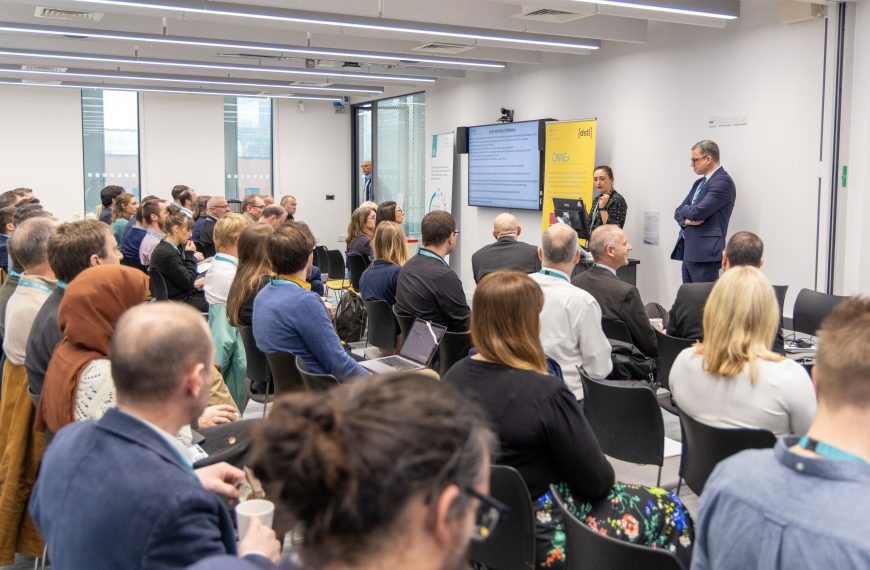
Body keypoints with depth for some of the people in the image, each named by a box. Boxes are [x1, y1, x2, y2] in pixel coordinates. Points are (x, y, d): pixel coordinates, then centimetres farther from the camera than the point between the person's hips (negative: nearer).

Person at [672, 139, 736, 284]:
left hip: (704, 254, -9)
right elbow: (678, 212, 18)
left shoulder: (723, 181, -11)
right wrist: (686, 220, -5)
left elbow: (698, 212, -20)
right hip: (687, 251, 9)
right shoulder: (699, 183, 18)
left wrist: (685, 210, 2)